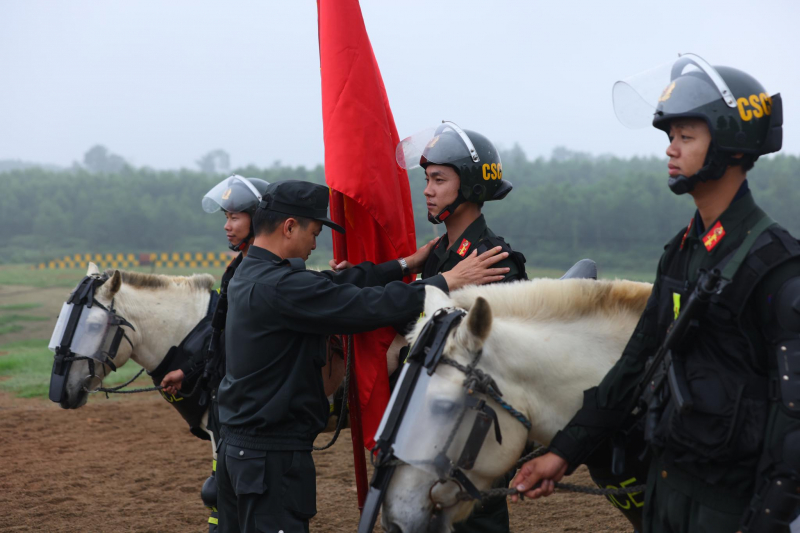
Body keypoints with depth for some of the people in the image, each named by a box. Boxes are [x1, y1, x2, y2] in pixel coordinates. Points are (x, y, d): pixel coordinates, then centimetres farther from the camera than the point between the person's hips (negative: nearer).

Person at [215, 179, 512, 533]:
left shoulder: (250, 275, 9)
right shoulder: (280, 286, -22)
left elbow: (336, 284, 7)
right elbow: (366, 306, -23)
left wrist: (405, 266, 6)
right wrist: (448, 282, -16)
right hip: (272, 455, -10)